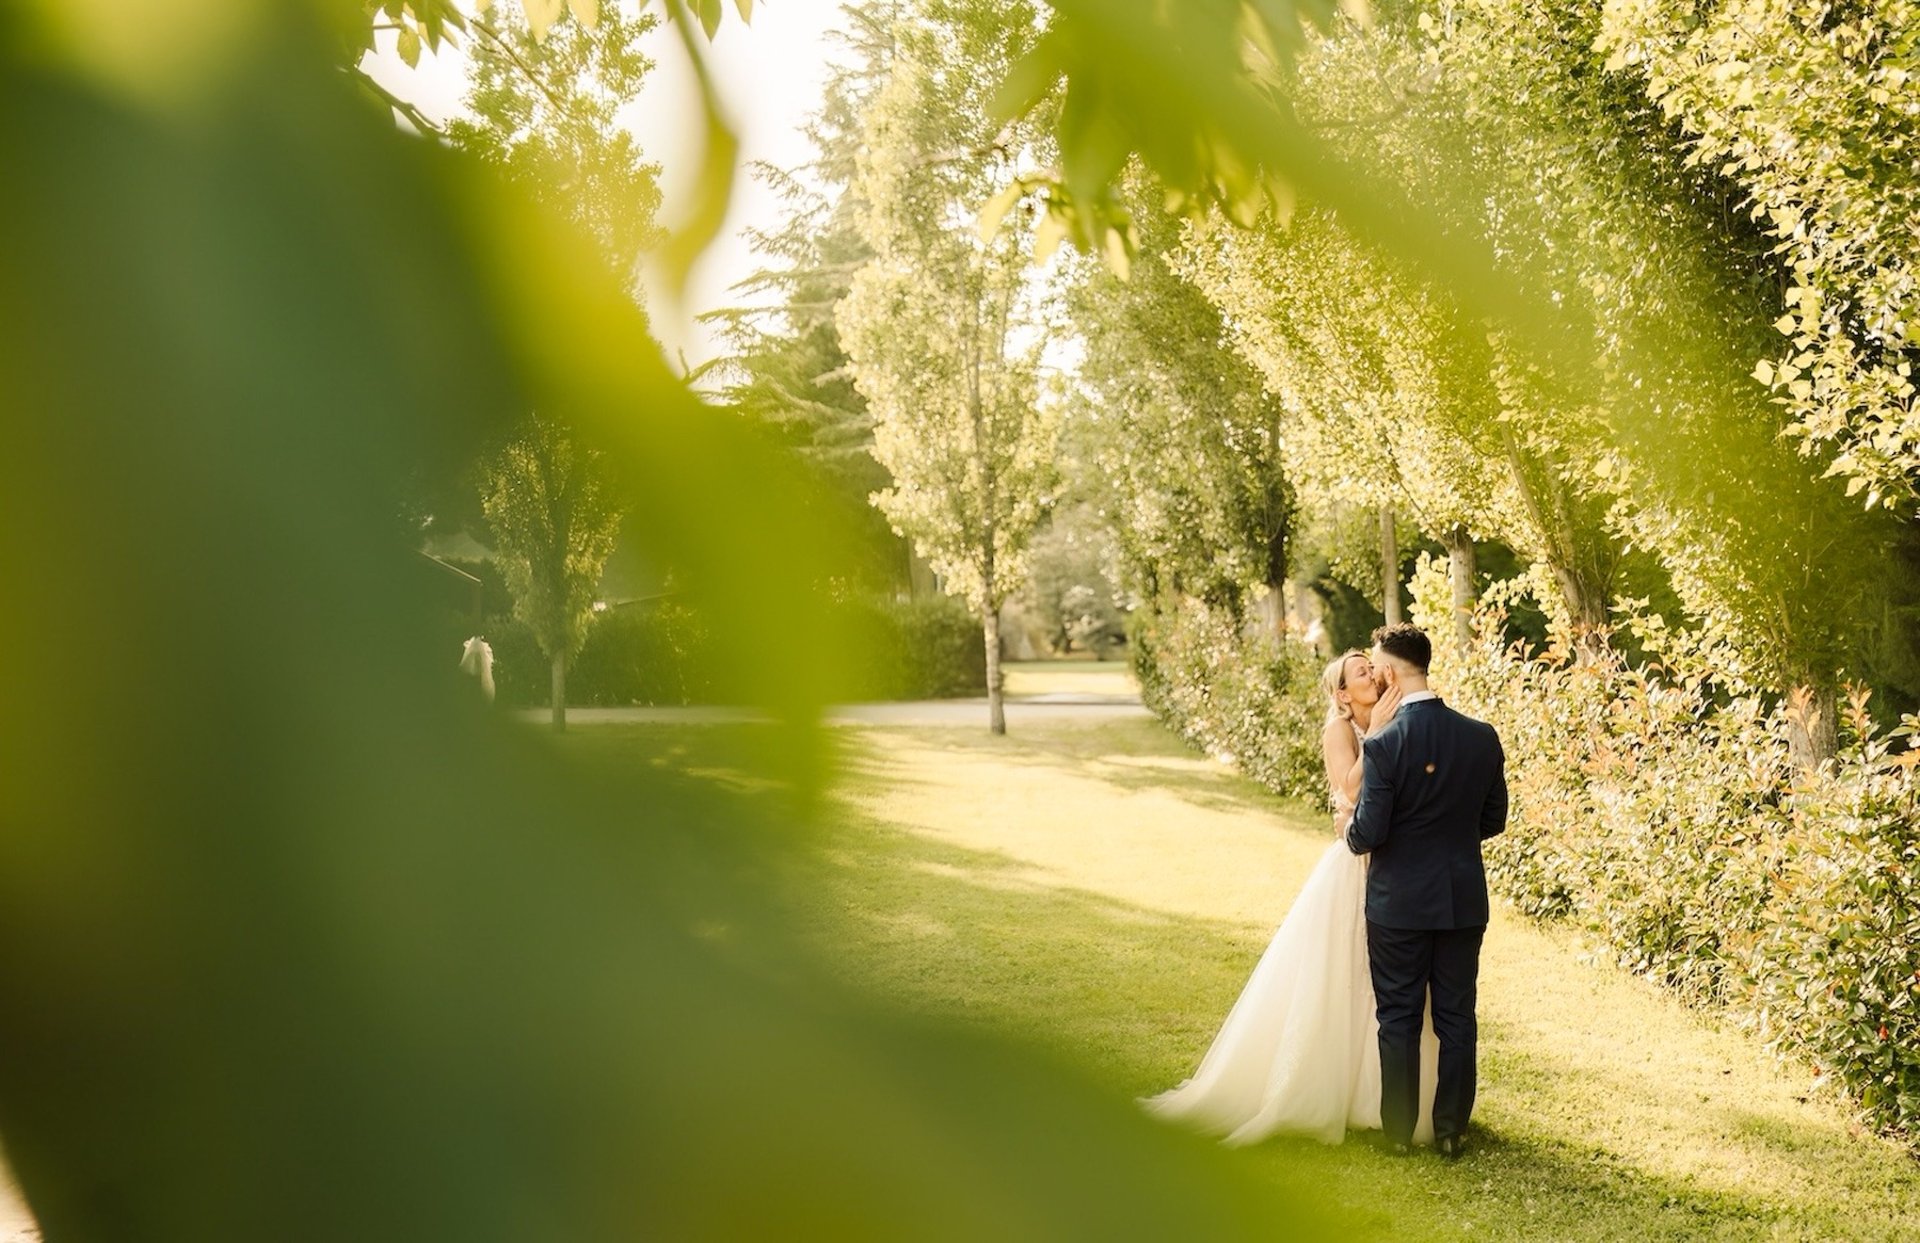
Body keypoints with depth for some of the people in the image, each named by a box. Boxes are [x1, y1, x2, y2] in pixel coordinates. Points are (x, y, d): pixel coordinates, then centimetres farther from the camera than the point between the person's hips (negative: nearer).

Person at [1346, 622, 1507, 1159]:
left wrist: (1350, 830, 6)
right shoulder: (1482, 737, -4)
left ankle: (1399, 1130, 17)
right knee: (1457, 1018, 12)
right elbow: (1493, 820, 6)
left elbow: (1367, 834, -16)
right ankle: (1452, 1130, 18)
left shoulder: (1384, 744, -18)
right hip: (1463, 899, 4)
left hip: (1398, 903, -3)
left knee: (1399, 1020, 9)